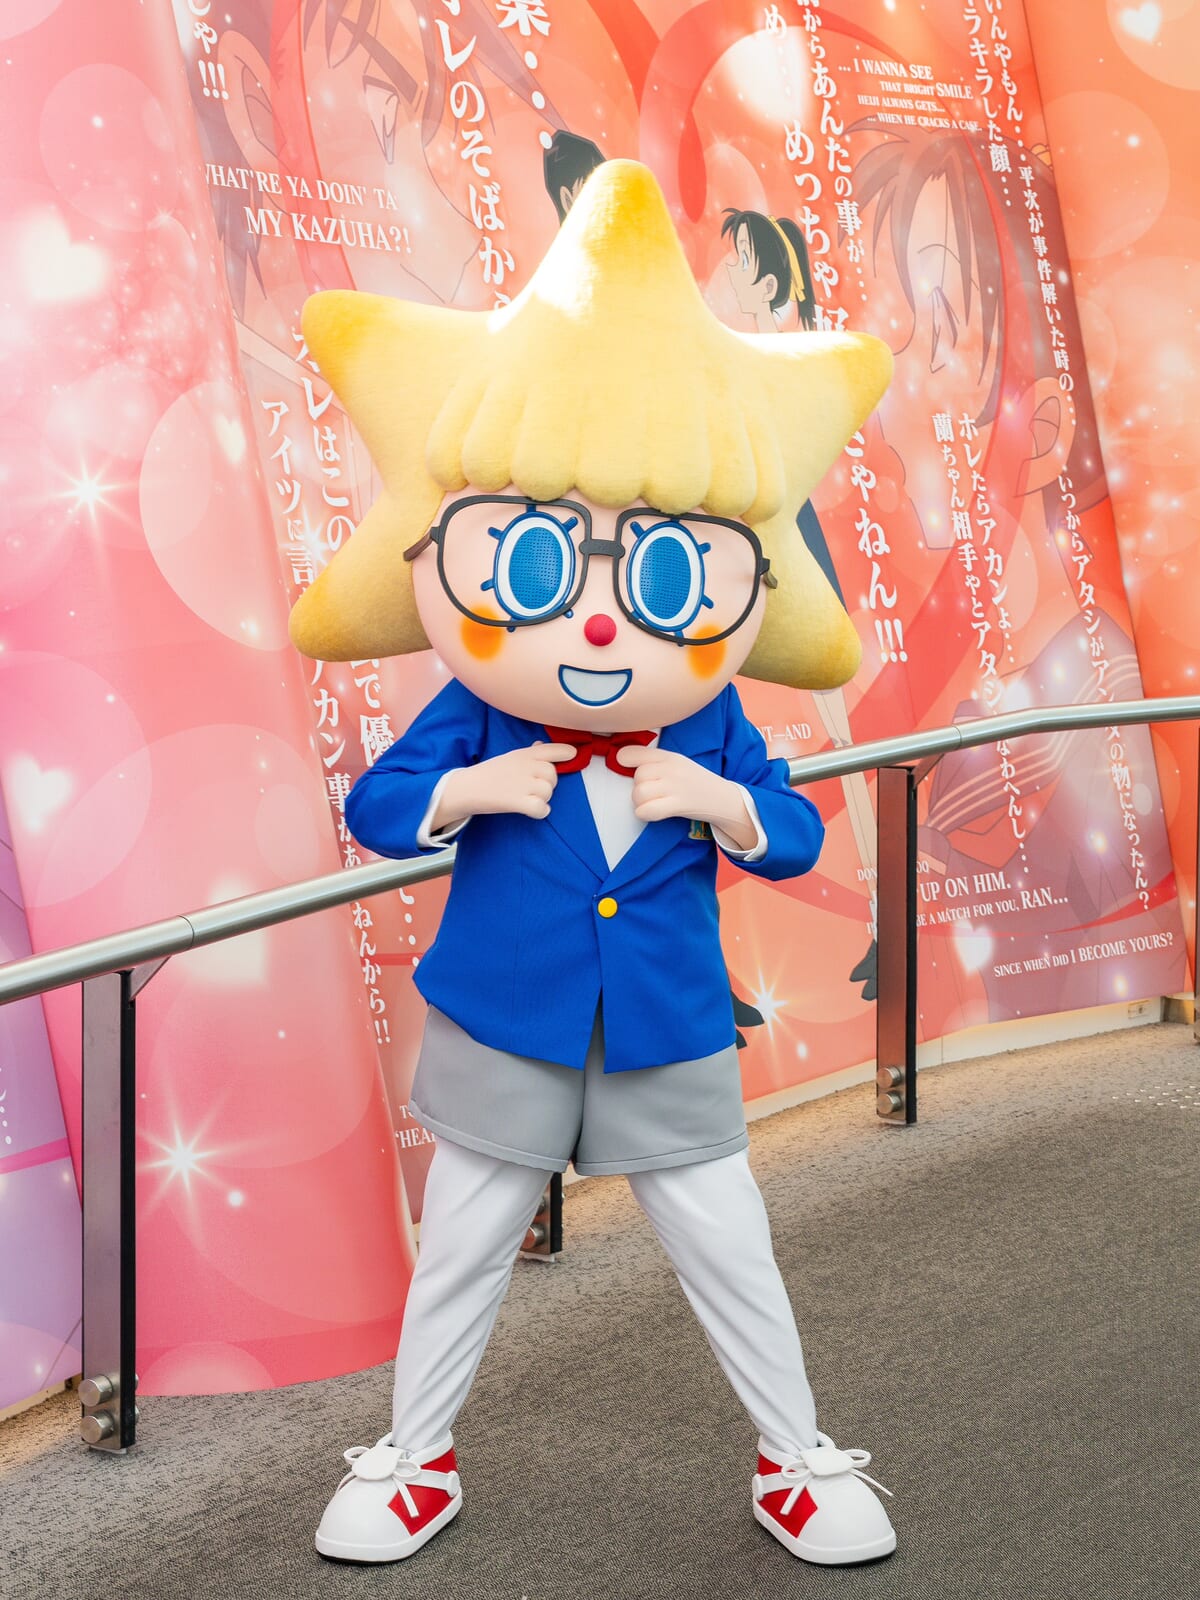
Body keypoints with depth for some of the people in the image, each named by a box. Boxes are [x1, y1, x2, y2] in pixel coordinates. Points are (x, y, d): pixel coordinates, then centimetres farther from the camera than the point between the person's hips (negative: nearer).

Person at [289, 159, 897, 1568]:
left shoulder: (715, 735, -9)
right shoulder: (471, 725, -13)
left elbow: (795, 836, -4)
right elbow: (375, 805, -8)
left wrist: (725, 804, -23)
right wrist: (463, 794, -26)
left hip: (669, 1048, 1)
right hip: (505, 1037, 0)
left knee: (730, 1255, 11)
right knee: (460, 1252, 14)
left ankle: (798, 1459, 31)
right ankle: (414, 1457, 35)